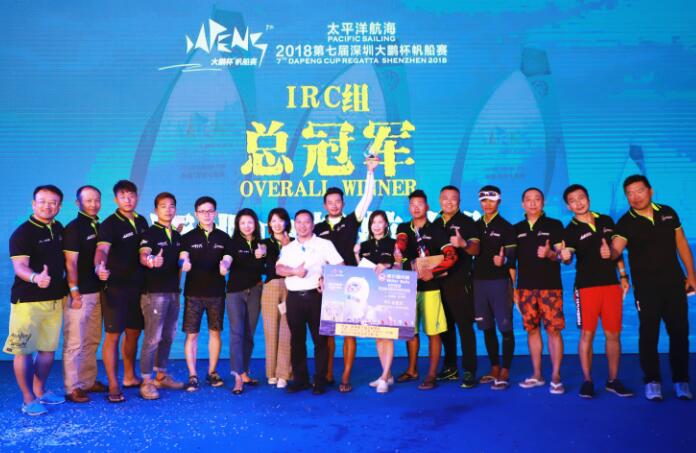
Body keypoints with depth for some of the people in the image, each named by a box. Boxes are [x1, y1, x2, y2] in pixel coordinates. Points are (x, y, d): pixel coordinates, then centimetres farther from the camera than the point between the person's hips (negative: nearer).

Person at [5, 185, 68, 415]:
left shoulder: (58, 228, 9)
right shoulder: (22, 233, -11)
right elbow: (20, 267, -21)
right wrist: (35, 278, -42)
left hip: (55, 298, 7)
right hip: (27, 300, -6)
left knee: (48, 348, 13)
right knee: (24, 350, -1)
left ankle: (40, 391, 28)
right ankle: (28, 399, 10)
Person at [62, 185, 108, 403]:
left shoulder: (98, 227, 13)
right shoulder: (73, 228, -9)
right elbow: (70, 263, -13)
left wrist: (104, 287, 13)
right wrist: (74, 292, -17)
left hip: (96, 292, 8)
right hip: (80, 294, -7)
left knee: (92, 341, 14)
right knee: (74, 343, -2)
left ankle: (89, 382, 24)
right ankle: (72, 388, 6)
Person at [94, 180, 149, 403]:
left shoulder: (142, 221, 8)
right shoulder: (109, 224, -12)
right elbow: (102, 250, -30)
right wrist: (99, 267, -48)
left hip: (137, 286, 7)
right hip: (115, 286, -6)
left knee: (134, 332, 16)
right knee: (113, 335, -3)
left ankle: (130, 377, 32)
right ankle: (113, 386, 7)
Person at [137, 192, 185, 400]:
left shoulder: (177, 236, 14)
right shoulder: (150, 233, -6)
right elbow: (143, 255, -25)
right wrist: (150, 261, -47)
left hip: (173, 292, 7)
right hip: (154, 292, -7)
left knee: (168, 337, 13)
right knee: (153, 337, -7)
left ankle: (161, 375, 25)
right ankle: (146, 381, 2)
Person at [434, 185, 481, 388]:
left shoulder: (466, 222, -1)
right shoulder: (435, 224, 15)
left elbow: (476, 249, -11)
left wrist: (463, 244, -30)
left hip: (460, 282, -5)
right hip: (439, 281, 6)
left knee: (465, 326, -5)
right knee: (445, 326, 11)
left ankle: (469, 371, 1)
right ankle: (450, 367, 22)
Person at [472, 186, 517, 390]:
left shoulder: (506, 227, 1)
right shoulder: (475, 226, 13)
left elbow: (512, 258, -2)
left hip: (499, 282, -4)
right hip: (479, 281, 5)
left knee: (505, 328, -3)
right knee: (487, 328, 10)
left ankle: (505, 372, 5)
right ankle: (494, 368, 23)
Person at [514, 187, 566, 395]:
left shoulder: (554, 225, 4)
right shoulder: (517, 229, 12)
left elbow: (561, 255, -2)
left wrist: (549, 254, -24)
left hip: (550, 286, -3)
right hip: (525, 287, 3)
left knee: (553, 330, -5)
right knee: (532, 330, 7)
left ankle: (556, 377, 3)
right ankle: (537, 375, 17)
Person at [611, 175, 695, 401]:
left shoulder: (668, 213, 4)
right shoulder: (626, 223, -7)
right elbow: (616, 249, -23)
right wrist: (609, 252, -47)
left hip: (674, 282, 3)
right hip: (646, 286, -3)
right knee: (649, 333, -1)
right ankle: (652, 381, 11)